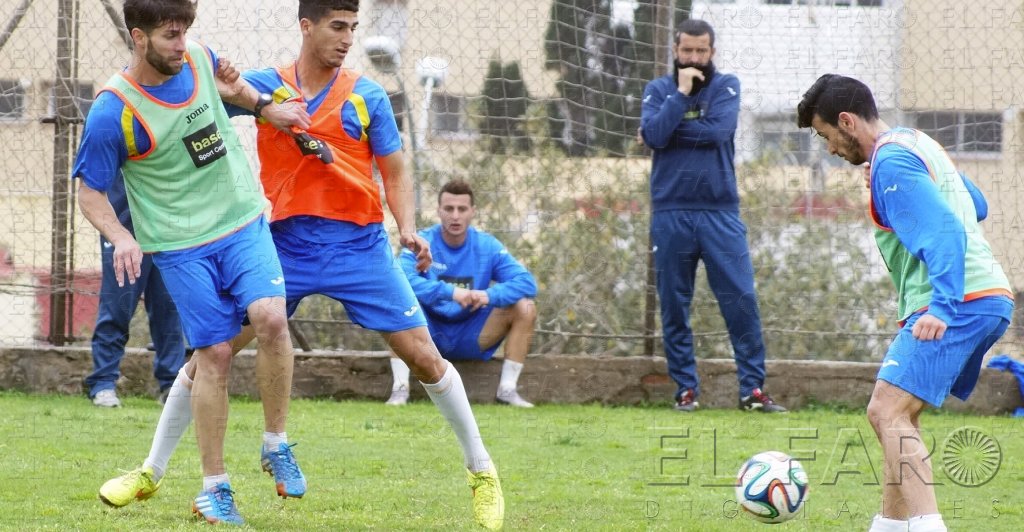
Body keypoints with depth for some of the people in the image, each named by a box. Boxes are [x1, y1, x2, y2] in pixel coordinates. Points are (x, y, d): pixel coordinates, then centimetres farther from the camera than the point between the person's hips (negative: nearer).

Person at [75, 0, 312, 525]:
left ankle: (276, 445, -1)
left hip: (244, 223, 4)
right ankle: (214, 488, 7)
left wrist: (265, 107, 18)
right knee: (214, 354, -7)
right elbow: (90, 191, -7)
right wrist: (121, 238, -23)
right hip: (181, 245, -4)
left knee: (270, 316, -19)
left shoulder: (197, 58, -2)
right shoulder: (113, 112, -17)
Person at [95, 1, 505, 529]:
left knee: (424, 356, -4)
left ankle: (481, 471, 13)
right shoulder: (265, 86, 1)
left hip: (358, 245, 0)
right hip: (284, 244, 0)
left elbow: (395, 174, 7)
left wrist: (408, 228, -11)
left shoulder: (367, 97, 2)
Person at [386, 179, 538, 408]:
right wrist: (451, 292, -40)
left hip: (471, 337, 2)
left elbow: (527, 282, -12)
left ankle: (508, 389, -10)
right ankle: (400, 389, -29)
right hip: (430, 333, -2)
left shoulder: (487, 246, -3)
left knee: (525, 308, -16)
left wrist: (490, 295, -32)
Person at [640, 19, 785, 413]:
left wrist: (672, 130, -6)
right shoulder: (658, 90, 8)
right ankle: (685, 389, 12)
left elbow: (718, 130, -13)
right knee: (674, 307, 4)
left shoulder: (726, 86, 5)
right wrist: (681, 94, -10)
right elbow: (653, 135, -10)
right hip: (671, 214, 1)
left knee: (741, 301, -5)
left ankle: (753, 389, -2)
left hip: (720, 212, -1)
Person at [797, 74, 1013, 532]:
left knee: (886, 411, -20)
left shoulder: (890, 162, -10)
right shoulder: (916, 143, 21)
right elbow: (976, 207, 34)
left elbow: (946, 230, -22)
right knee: (898, 415, 20)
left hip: (958, 302, -11)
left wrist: (943, 306, -31)